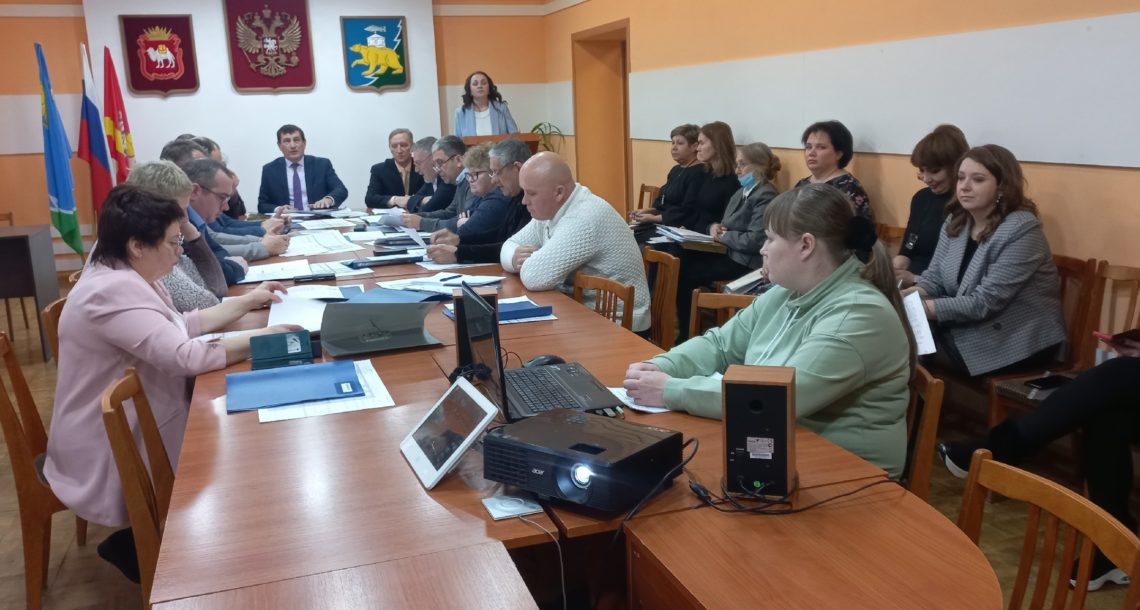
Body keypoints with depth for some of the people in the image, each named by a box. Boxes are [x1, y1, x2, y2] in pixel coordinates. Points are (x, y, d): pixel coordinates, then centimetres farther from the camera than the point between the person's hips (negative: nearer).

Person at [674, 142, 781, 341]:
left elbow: (754, 241, -25)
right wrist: (715, 227, -2)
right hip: (731, 254, 9)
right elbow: (727, 224, 22)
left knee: (686, 274, -15)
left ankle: (687, 334, 1)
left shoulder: (765, 196, -15)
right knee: (682, 263, -7)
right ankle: (685, 331, -2)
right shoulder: (742, 192, 15)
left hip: (746, 263, -9)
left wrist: (723, 235, -12)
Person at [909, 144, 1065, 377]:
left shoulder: (1022, 230, -19)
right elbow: (934, 277, 4)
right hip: (966, 327, 7)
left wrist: (923, 308, -25)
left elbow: (985, 302, -24)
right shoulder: (955, 222, 4)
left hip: (1019, 341, -7)